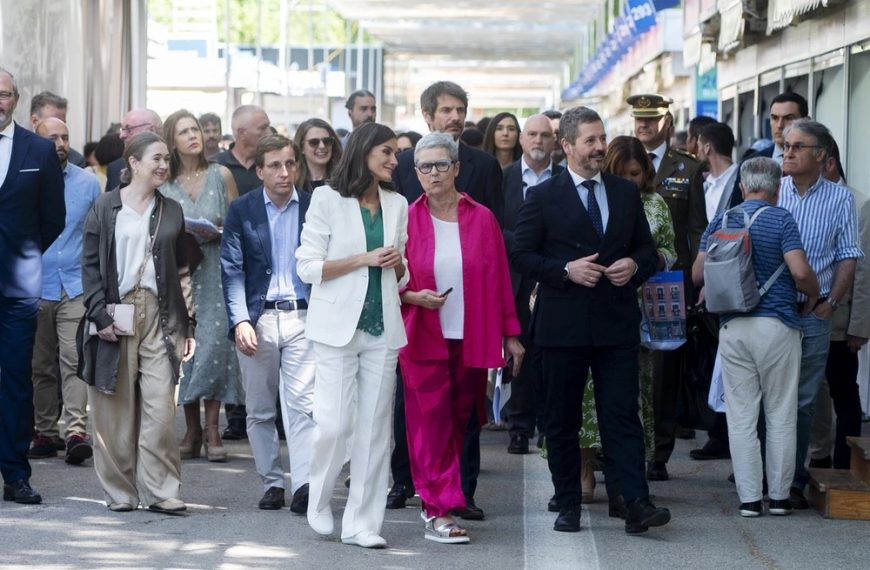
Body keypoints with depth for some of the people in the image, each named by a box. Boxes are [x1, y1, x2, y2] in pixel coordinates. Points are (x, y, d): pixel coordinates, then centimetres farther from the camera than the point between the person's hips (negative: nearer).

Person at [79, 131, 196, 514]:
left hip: (158, 314, 2)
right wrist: (100, 316, -8)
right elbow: (90, 265, 1)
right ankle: (120, 492, 9)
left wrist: (187, 324, 8)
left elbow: (182, 272, 15)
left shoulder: (171, 212, 13)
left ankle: (160, 491, -2)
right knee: (115, 409, 1)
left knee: (161, 407, -7)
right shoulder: (105, 208, 3)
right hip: (115, 314, -2)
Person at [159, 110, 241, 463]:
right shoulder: (163, 184, 7)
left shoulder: (221, 176, 5)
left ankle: (212, 431, -6)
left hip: (216, 271, -1)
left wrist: (218, 234, -11)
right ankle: (192, 431, 4)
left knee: (214, 343, -10)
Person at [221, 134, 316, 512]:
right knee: (259, 410, 6)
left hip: (303, 315, -1)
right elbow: (232, 271, 1)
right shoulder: (242, 210, 4)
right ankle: (271, 483, 16)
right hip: (257, 317, 1)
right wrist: (240, 321, -10)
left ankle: (304, 484, -19)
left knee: (303, 404, -12)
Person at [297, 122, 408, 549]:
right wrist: (366, 259, -13)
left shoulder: (397, 205, 12)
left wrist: (397, 263, -4)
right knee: (334, 423, -8)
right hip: (338, 325, -4)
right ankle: (319, 505, 16)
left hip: (383, 328, 5)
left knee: (375, 427, 2)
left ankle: (362, 522, 7)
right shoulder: (328, 199, -3)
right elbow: (308, 267, -7)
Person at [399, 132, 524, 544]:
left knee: (460, 423, 5)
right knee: (431, 425, -5)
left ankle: (437, 503, 18)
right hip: (423, 339, -2)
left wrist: (510, 333, 6)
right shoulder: (406, 220, 1)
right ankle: (439, 512, -5)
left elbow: (499, 279, 7)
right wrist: (411, 297, -14)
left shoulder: (482, 219, 5)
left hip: (471, 339, 2)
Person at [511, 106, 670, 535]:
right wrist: (566, 269, -15)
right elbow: (521, 255, -2)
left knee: (622, 416, -4)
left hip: (617, 323, 2)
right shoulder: (543, 197, 1)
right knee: (562, 419, 5)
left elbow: (647, 249, 18)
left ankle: (637, 506, -10)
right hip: (563, 324, -2)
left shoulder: (626, 193, 11)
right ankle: (568, 506, 14)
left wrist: (634, 266, -4)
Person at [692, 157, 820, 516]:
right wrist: (813, 295, 5)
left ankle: (749, 498, 3)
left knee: (741, 416, 5)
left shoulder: (721, 221, 6)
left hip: (733, 326, 3)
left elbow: (698, 275, 7)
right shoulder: (781, 220, -6)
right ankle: (779, 496, 10)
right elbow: (801, 272, -16)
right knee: (781, 416, 7)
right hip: (777, 325, -3)